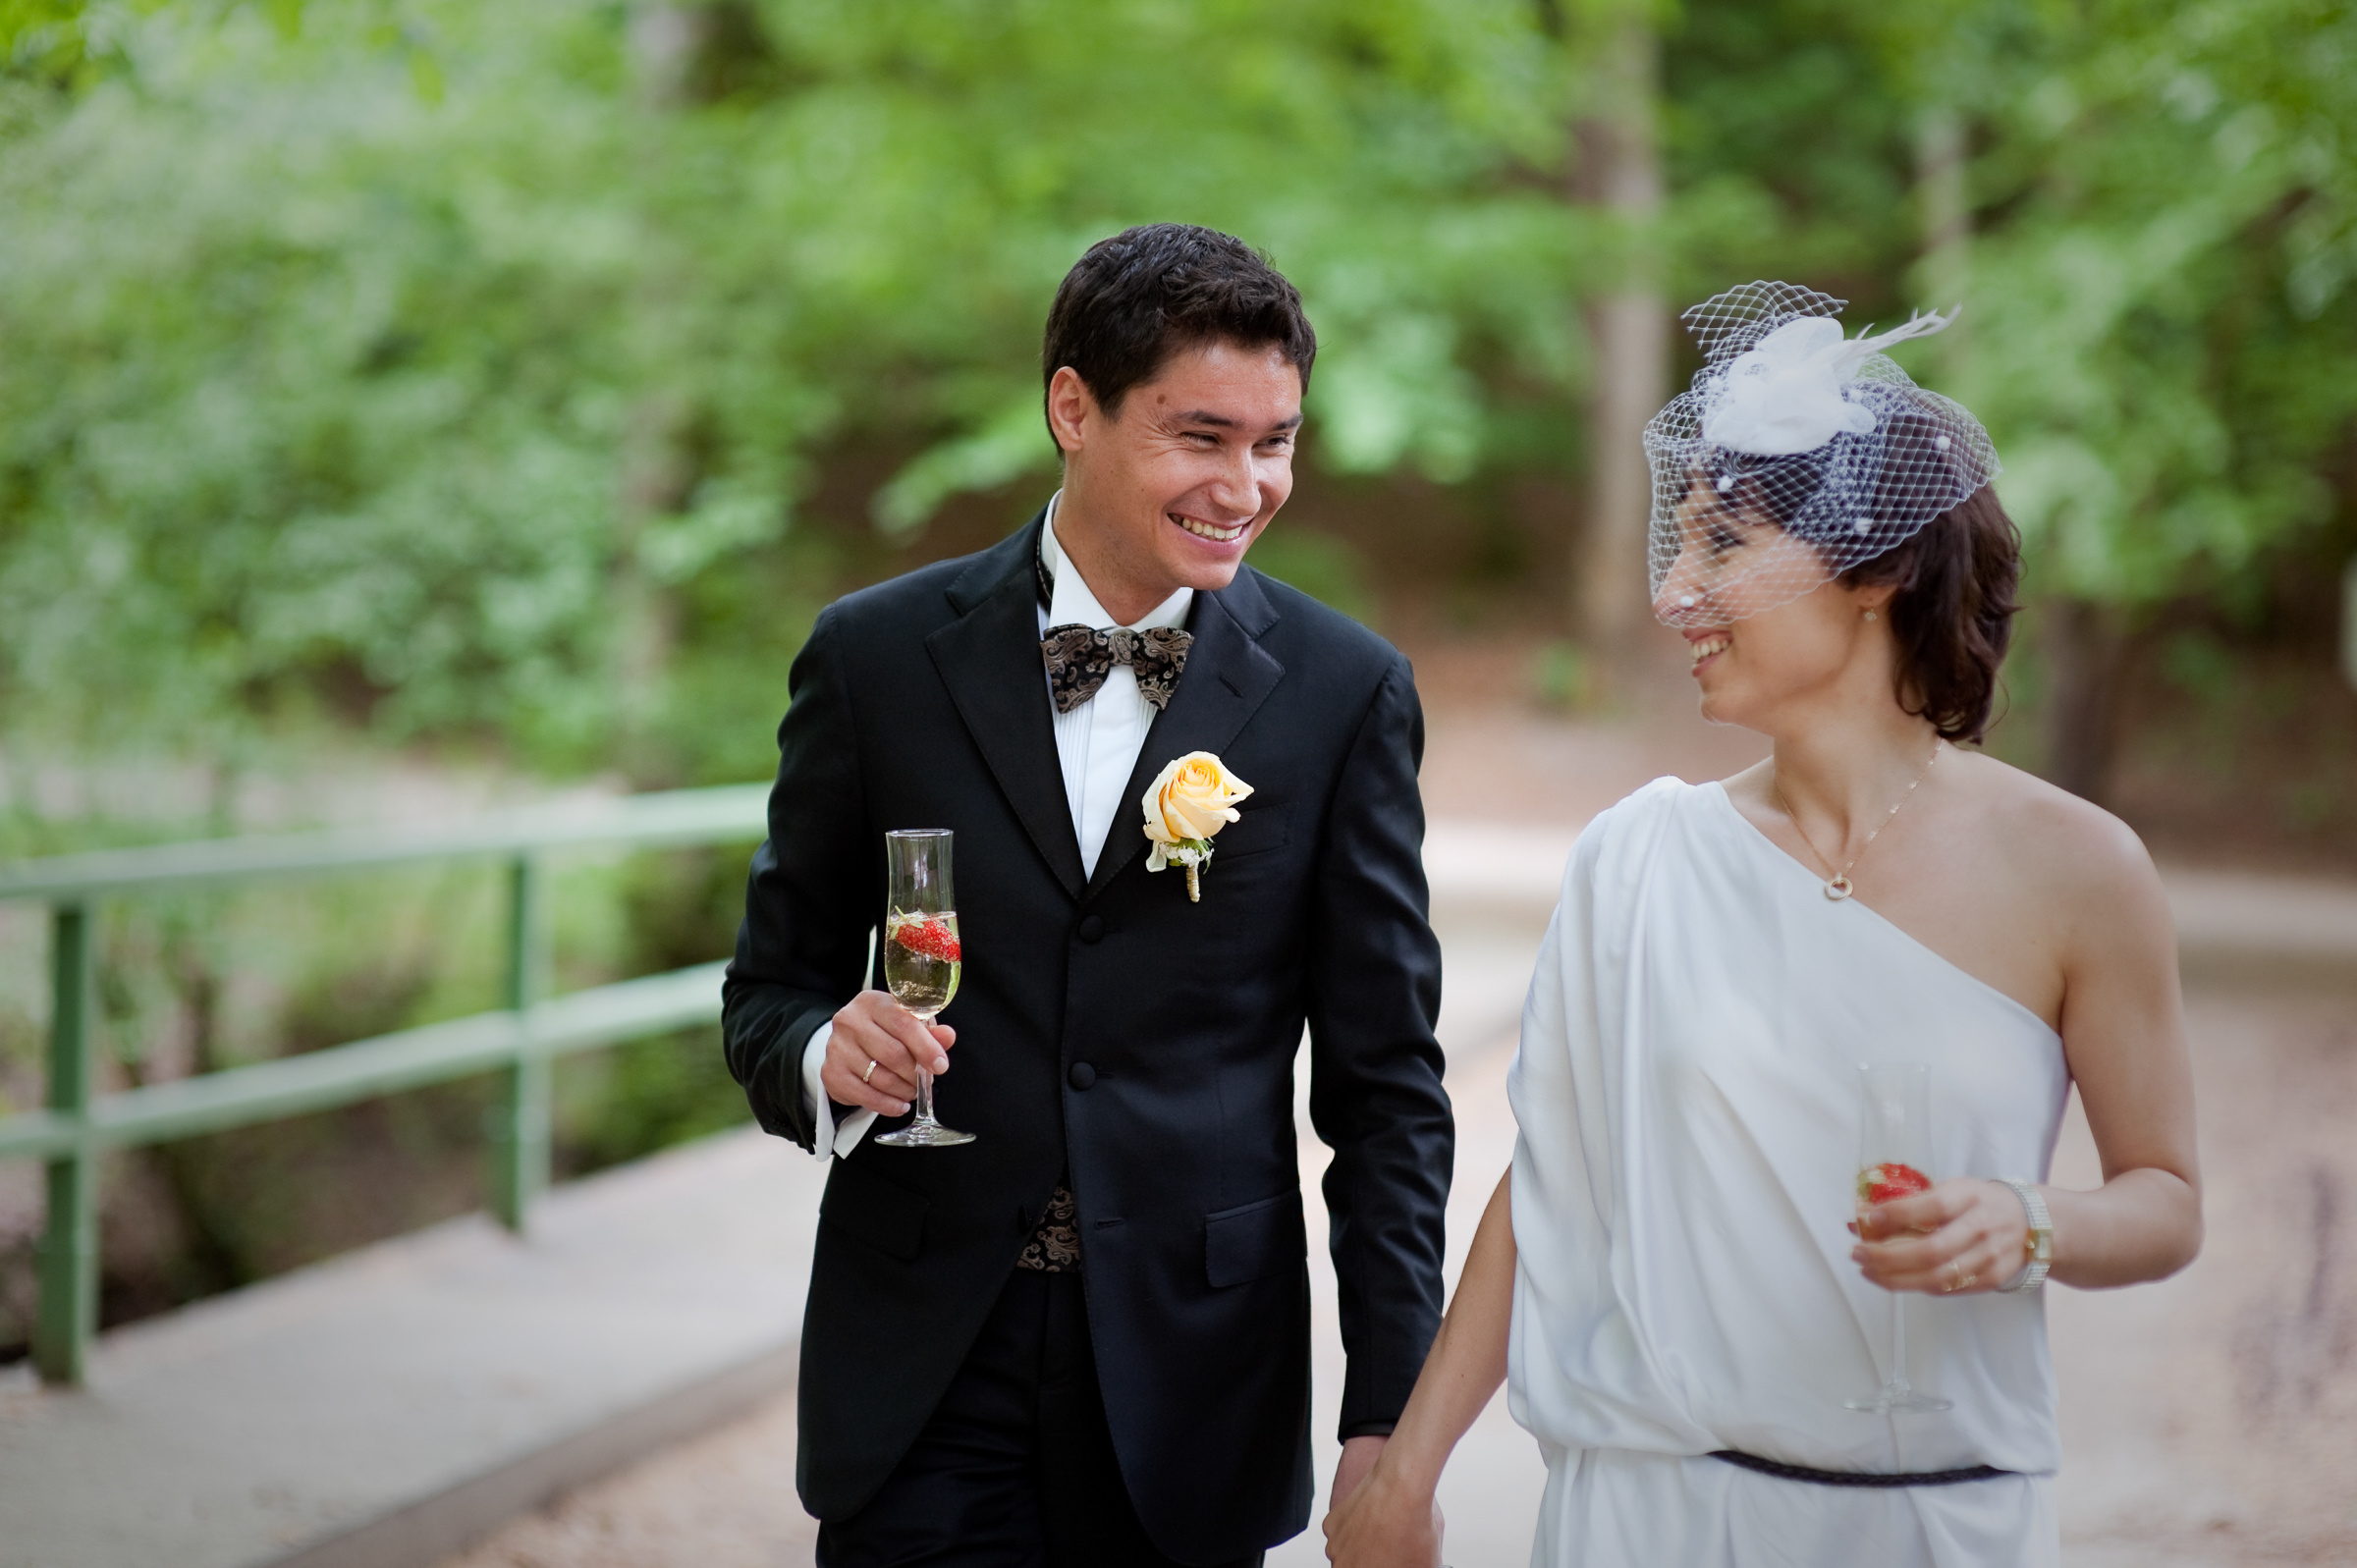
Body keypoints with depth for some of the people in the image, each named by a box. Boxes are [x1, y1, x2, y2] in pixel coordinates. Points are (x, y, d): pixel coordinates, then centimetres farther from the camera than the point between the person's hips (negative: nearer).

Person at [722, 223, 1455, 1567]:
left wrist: (1391, 1418, -4)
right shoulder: (879, 656, 0)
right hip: (926, 1394, 0)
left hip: (1193, 1393, 0)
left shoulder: (1345, 691, -1)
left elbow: (1384, 1084, 1)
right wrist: (822, 1054, -16)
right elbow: (773, 985, 8)